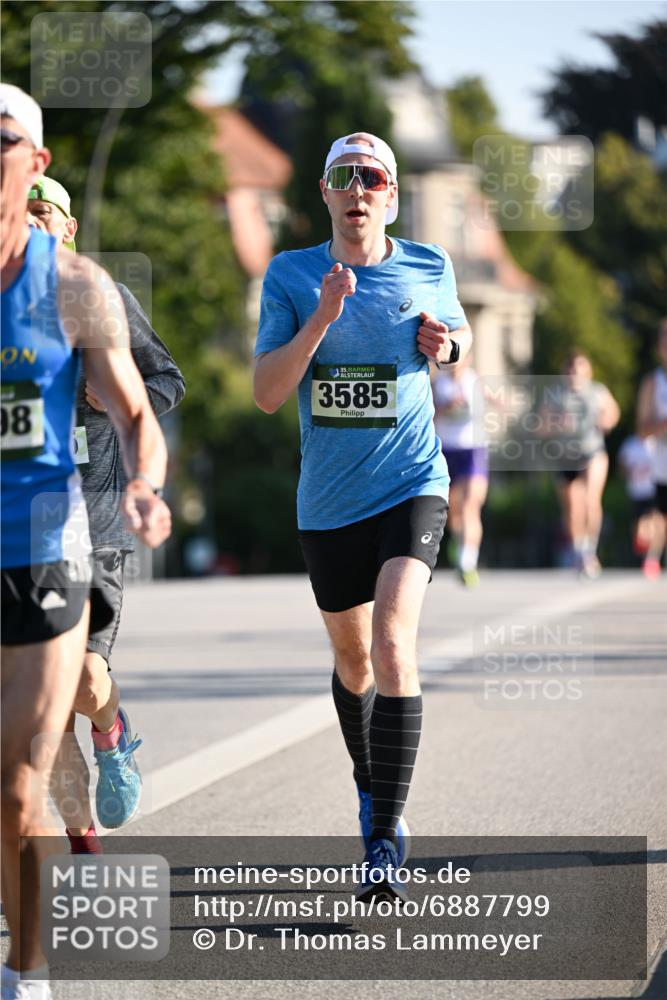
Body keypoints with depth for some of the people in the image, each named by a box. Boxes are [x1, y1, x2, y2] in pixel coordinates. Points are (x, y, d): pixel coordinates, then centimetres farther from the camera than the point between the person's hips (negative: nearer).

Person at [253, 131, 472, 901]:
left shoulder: (428, 268, 1)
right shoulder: (291, 276, -1)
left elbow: (459, 332, 22)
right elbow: (266, 395, -9)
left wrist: (448, 344, -3)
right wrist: (322, 318, -21)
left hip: (411, 489, -2)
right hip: (328, 504, 2)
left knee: (392, 644, -21)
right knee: (352, 660, 17)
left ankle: (384, 842, -21)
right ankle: (372, 792, 44)